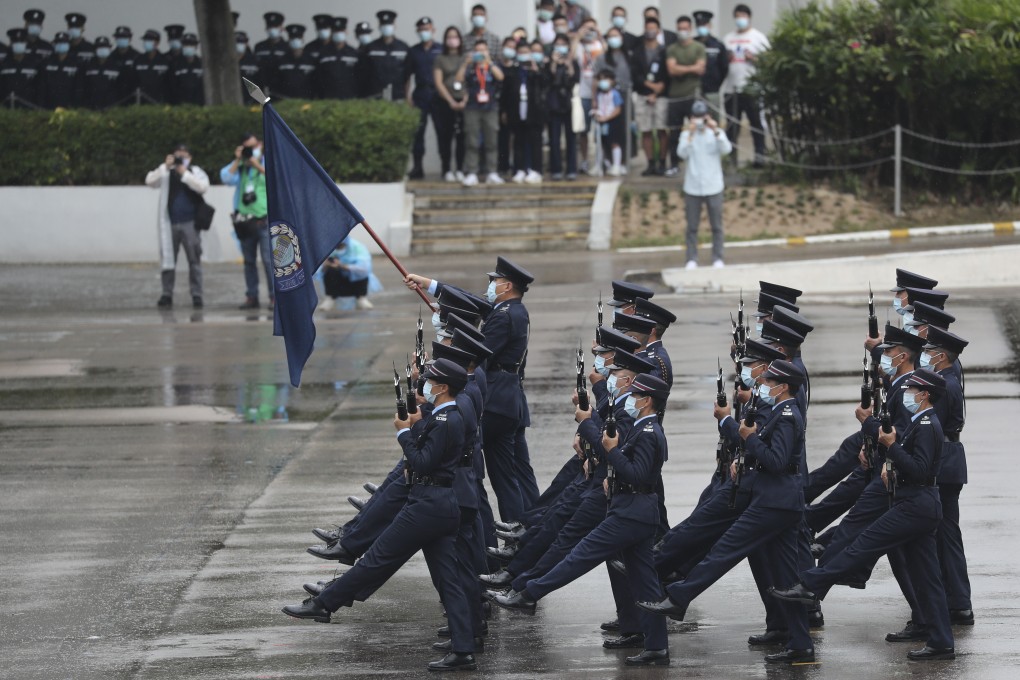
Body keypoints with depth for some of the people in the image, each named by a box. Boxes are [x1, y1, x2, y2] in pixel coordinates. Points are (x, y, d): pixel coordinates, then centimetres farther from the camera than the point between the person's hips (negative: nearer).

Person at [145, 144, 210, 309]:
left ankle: (196, 295, 0)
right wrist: (165, 167, -15)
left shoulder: (196, 172, 7)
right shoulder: (165, 171, 10)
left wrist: (185, 174, -14)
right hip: (169, 224, 1)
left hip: (189, 223, -1)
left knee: (194, 260, -3)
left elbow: (203, 186, -11)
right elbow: (150, 181, -6)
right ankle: (167, 294, 10)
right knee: (167, 259, 3)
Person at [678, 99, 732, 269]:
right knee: (692, 227, 4)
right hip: (693, 188, 0)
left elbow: (726, 149, -17)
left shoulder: (716, 134, 0)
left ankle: (717, 258, 14)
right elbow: (682, 153, -16)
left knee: (716, 226, 6)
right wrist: (690, 135, -26)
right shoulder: (687, 135, 0)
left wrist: (716, 131, -28)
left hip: (713, 187, 0)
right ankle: (691, 259, 10)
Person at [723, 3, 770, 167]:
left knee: (757, 124, -5)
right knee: (731, 126, 6)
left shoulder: (758, 37, 5)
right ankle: (730, 157, 10)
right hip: (731, 88, 4)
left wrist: (754, 58, -14)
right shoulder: (728, 38, 17)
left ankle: (760, 155, -2)